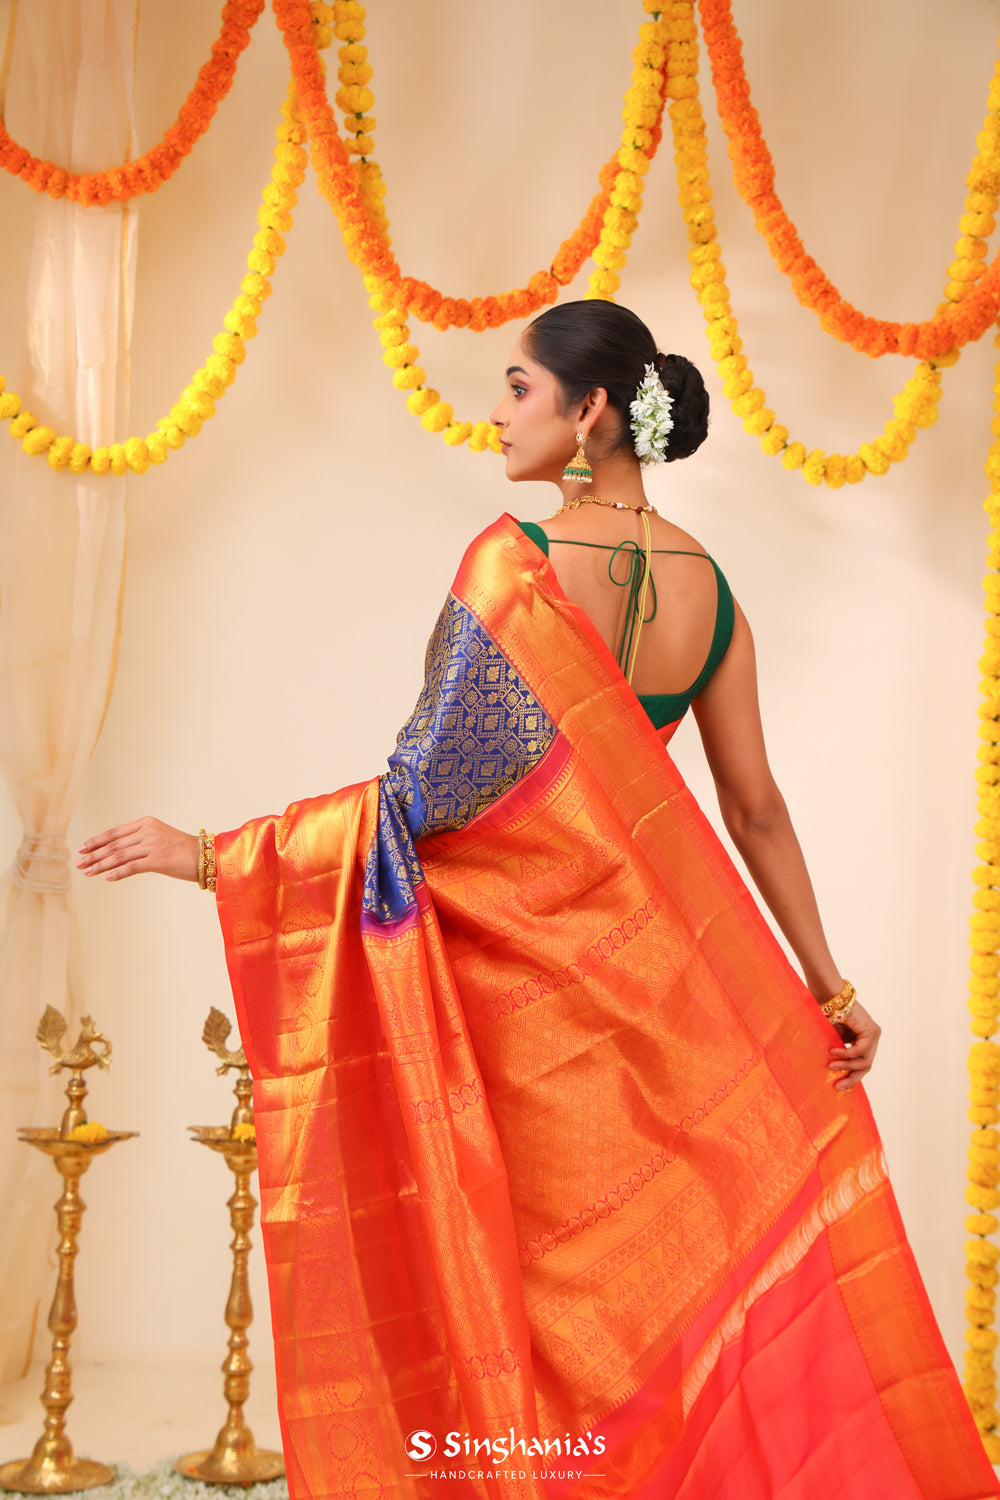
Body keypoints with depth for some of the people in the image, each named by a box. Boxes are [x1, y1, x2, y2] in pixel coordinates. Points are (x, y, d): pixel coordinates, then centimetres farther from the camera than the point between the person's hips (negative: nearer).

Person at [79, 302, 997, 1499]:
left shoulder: (517, 559, -17)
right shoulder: (705, 584, 1)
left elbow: (424, 794, -19)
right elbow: (756, 806, 3)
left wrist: (211, 855, -13)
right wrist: (828, 983, 11)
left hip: (519, 968, -6)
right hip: (648, 967, 6)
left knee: (537, 1266, 8)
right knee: (697, 1253, 16)